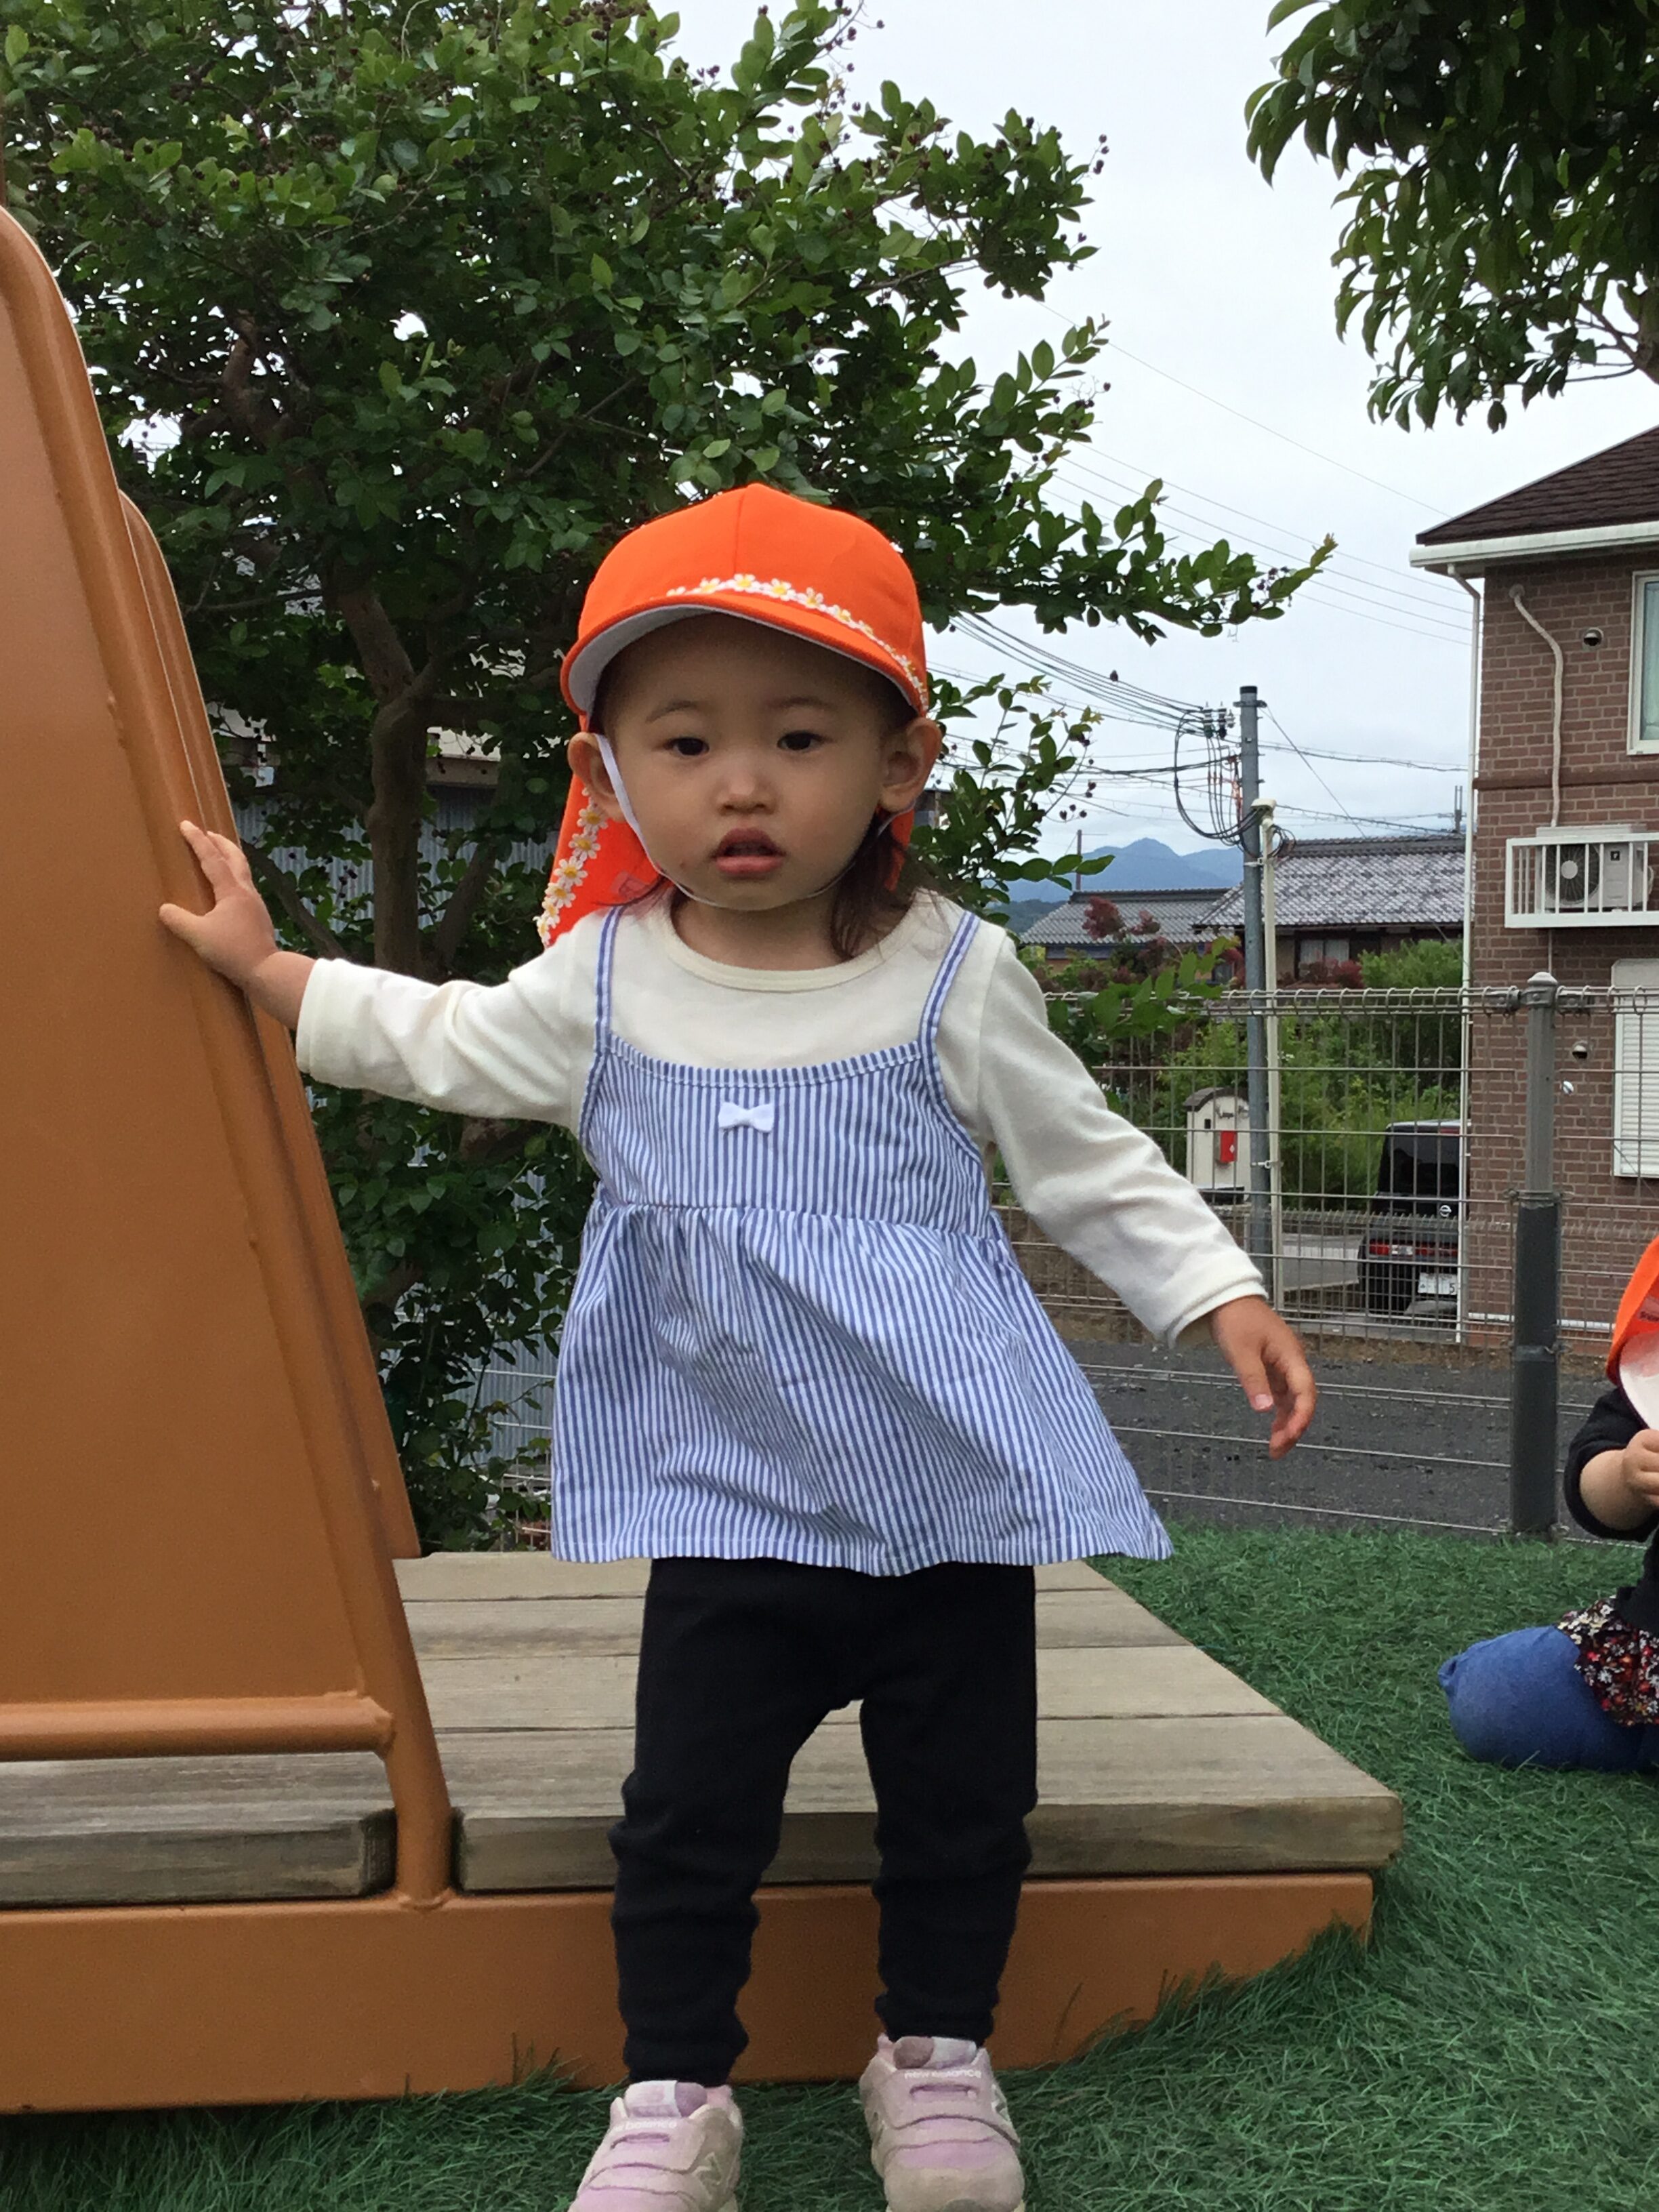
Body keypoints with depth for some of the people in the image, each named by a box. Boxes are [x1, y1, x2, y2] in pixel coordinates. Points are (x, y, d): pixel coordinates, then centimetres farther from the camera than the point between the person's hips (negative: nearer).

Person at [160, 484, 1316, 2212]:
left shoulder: (954, 979, -7)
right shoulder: (600, 984, -1)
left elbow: (1087, 1162, 3)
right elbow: (437, 1042, 18)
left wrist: (1221, 1300, -5)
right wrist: (267, 967, 22)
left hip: (950, 1486, -1)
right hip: (727, 1497, 1)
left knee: (960, 1796, 11)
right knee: (689, 1807, 4)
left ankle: (937, 2053, 33)